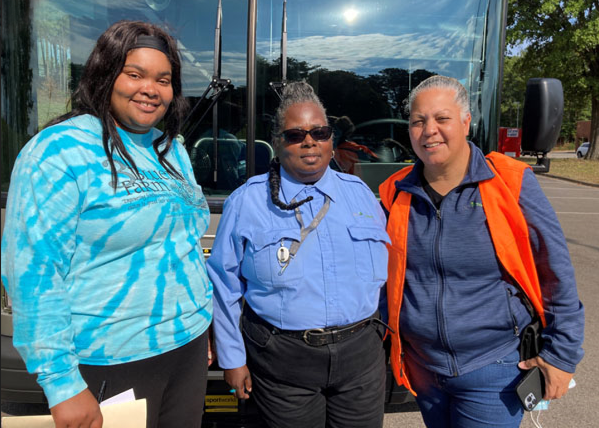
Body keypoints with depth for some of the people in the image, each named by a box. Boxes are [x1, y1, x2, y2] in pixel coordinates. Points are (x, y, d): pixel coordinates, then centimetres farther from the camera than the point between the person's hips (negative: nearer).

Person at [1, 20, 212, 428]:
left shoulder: (172, 149, 7)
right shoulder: (61, 149, -14)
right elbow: (33, 270, -18)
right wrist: (61, 384, -18)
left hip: (189, 345, 7)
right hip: (113, 364, -6)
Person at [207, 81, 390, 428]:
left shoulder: (360, 193, 5)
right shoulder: (246, 202, -5)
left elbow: (388, 268, 11)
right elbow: (224, 285, -2)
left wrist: (386, 331, 11)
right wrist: (232, 358, -1)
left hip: (361, 353, 3)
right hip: (283, 360, -2)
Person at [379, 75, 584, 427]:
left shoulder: (512, 184, -11)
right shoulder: (395, 193, -3)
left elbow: (556, 274, -5)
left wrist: (562, 352, -5)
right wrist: (390, 345, 9)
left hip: (493, 371, -3)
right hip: (421, 369, 4)